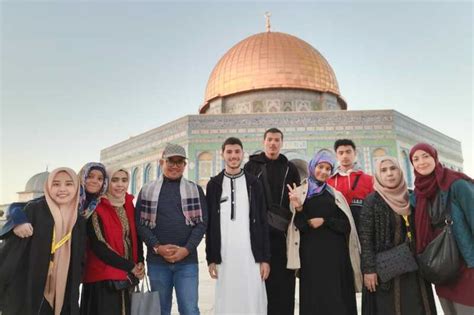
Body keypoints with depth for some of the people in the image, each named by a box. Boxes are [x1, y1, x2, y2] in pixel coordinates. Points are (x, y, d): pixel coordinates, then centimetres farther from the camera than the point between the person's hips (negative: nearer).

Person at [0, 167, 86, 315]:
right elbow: (12, 249, -9)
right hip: (25, 295, -4)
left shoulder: (79, 221, 4)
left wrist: (73, 296, 9)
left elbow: (79, 262, 9)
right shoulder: (34, 210, -8)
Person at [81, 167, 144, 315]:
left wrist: (140, 262, -3)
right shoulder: (97, 209, -12)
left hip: (127, 277, 6)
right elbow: (98, 247, -16)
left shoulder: (129, 206, 5)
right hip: (103, 279, -6)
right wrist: (130, 267, -13)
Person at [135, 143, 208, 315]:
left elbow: (202, 222, 0)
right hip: (156, 260, 1)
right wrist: (157, 247, -11)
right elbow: (140, 223, 2)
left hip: (187, 260, -1)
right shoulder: (147, 190, 8)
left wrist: (186, 249, -12)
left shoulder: (195, 190, 7)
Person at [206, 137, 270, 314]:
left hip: (251, 255, 0)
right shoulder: (214, 185, 5)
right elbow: (209, 224, 6)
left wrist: (265, 258, -2)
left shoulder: (254, 183, 4)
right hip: (224, 255, 1)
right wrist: (211, 258, 2)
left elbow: (263, 223, 3)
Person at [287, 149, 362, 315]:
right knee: (314, 296, 1)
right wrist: (298, 208, -23)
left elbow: (347, 225, 4)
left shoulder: (336, 194, 12)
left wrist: (324, 221, -8)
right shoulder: (299, 192, 5)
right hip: (311, 253, -2)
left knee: (337, 297, 2)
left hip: (335, 253, 2)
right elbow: (299, 226, -5)